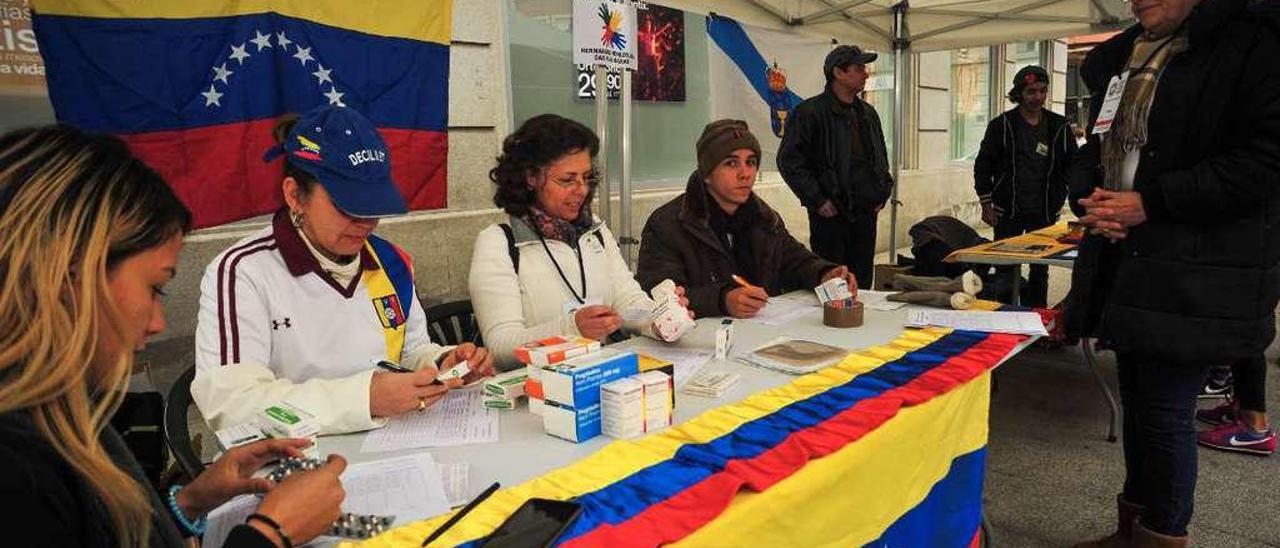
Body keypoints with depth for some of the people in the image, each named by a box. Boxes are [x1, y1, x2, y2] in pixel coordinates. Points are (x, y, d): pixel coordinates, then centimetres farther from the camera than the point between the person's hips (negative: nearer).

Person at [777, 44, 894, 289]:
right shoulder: (810, 112, -8)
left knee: (862, 283, 11)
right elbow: (789, 161, -12)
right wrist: (817, 201, -13)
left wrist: (882, 193, 14)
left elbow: (881, 157, 27)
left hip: (866, 213, 7)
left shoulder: (868, 113, 15)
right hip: (831, 214, -6)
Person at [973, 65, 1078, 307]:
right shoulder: (1002, 125, -2)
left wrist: (1059, 200, 2)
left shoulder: (1059, 126, 5)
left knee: (1040, 270, 10)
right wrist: (986, 204, -5)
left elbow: (1072, 166, 13)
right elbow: (983, 166, -1)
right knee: (1005, 269, 1)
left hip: (1044, 212, 3)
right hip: (1008, 212, -2)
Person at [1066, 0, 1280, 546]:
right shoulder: (1119, 58, 16)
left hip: (1196, 278, -7)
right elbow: (1093, 151, 21)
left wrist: (1150, 203, -18)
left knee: (1164, 412, -1)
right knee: (1138, 404, 17)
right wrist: (1091, 197, -1)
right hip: (1125, 262, 8)